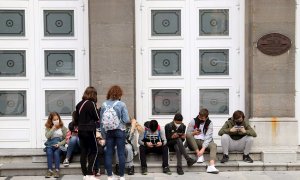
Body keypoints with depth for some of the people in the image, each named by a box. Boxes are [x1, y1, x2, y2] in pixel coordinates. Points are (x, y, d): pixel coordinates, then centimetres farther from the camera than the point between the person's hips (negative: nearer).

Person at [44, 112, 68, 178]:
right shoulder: (48, 128, 8)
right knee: (49, 152, -30)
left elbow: (66, 139, -1)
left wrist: (59, 144, -16)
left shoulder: (63, 128, 4)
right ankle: (49, 170, -31)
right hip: (50, 145, 1)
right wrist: (53, 128, -11)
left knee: (56, 152, -31)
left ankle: (57, 170, -33)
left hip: (59, 146, -1)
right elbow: (47, 136, -10)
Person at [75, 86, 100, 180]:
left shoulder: (79, 104, 7)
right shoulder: (91, 103, -12)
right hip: (90, 130, -6)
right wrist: (98, 110, 9)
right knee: (94, 151, 2)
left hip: (81, 130, 6)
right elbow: (97, 118, -7)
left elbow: (76, 119, 11)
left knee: (83, 151, 9)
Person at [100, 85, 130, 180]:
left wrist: (103, 134, 9)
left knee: (108, 153, 7)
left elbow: (101, 121, 0)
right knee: (121, 153, 4)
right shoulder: (121, 104, -11)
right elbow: (126, 120, -12)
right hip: (119, 131, -2)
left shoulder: (104, 105, -2)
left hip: (108, 132, 3)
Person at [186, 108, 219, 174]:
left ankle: (211, 166, -51)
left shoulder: (209, 123, -3)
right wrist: (193, 133, -24)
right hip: (194, 142, 0)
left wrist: (203, 148, -29)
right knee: (188, 135, -29)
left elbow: (208, 137, -15)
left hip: (204, 142, 0)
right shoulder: (193, 121, -1)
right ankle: (200, 155, -29)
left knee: (213, 145, -30)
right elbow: (187, 133, -1)